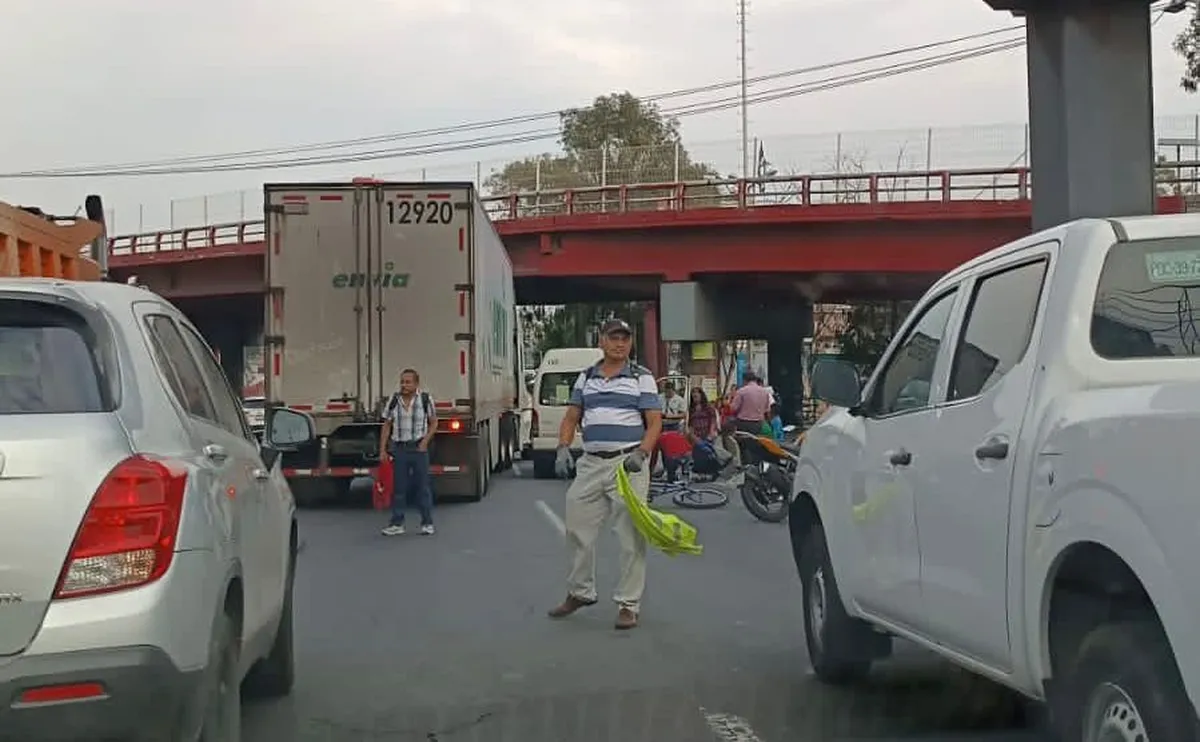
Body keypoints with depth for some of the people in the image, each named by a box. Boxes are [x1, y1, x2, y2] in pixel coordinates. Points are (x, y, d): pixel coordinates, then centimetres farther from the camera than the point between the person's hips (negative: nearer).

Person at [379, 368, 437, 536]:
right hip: (399, 448, 2)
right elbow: (386, 426, 6)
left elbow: (434, 423, 4)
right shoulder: (394, 400, 2)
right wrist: (382, 449, 1)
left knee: (423, 486, 3)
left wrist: (425, 442, -9)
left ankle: (427, 523, 11)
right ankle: (397, 524, 13)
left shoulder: (425, 399, -4)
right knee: (398, 487, 5)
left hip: (419, 448, -2)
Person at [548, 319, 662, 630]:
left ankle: (628, 604, 4)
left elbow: (655, 422, -4)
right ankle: (580, 592, 27)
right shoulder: (585, 378, 13)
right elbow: (571, 418, 15)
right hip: (590, 463, 4)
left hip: (627, 464, -4)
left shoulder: (642, 378, 1)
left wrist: (641, 453, -20)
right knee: (578, 531, 10)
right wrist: (563, 449, -2)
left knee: (631, 537, -4)